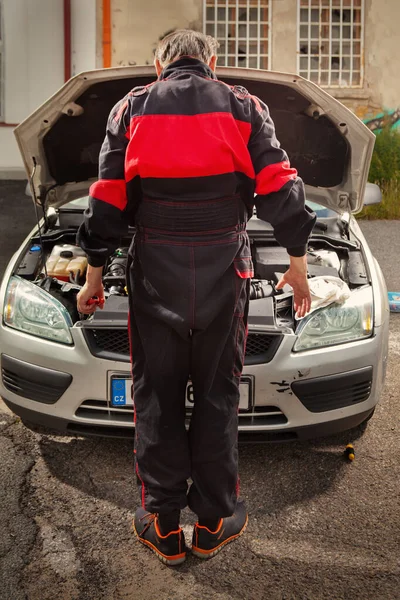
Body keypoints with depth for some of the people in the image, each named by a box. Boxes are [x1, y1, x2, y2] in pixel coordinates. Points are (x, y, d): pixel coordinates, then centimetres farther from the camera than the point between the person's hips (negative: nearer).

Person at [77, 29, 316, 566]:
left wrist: (95, 272, 10)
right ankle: (214, 522, 19)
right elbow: (280, 186, 3)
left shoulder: (131, 108, 7)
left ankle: (163, 526, 16)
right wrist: (298, 261, 9)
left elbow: (108, 199, 4)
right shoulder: (243, 107, 7)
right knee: (217, 396, 10)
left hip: (155, 270, 0)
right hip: (224, 269, 0)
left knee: (157, 397, 8)